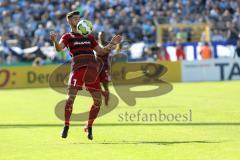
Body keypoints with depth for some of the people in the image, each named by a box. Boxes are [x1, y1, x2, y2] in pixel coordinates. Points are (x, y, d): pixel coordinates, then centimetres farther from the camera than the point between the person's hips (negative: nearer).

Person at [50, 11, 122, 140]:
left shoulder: (89, 37, 23)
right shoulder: (68, 36, 9)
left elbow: (101, 51, 28)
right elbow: (59, 48, -11)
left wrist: (111, 44, 14)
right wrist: (55, 41, -32)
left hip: (92, 69, 4)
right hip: (78, 68, -4)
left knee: (98, 101, -1)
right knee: (71, 97, -16)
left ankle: (89, 127, 14)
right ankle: (66, 127, -5)